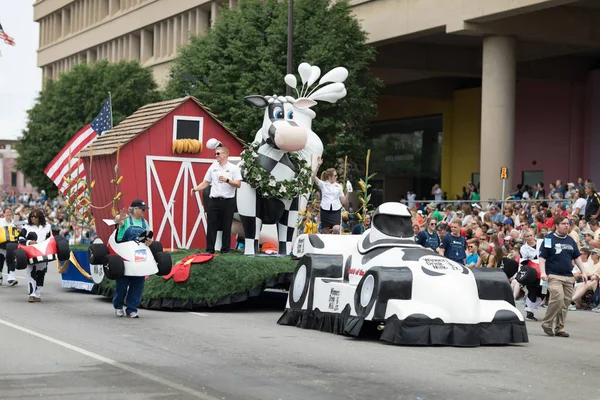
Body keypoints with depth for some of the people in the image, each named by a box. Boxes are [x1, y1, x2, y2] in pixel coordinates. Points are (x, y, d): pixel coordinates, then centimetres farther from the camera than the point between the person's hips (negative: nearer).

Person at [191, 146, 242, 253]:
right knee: (211, 226, 1)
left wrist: (227, 180, -20)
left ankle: (225, 249, 11)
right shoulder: (213, 167, 11)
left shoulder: (234, 168, 0)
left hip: (228, 201, -3)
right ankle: (210, 250, 5)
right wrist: (196, 188, -4)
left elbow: (238, 184, -6)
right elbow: (206, 182, 12)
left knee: (226, 227, 3)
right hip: (214, 200, 3)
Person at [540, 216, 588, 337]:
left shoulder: (570, 240, 16)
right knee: (558, 298, -22)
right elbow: (542, 257, -4)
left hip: (568, 276, 6)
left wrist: (583, 272, 12)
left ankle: (559, 328, 13)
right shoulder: (549, 239, -2)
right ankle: (547, 324, -8)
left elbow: (577, 257, 21)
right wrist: (543, 272, -16)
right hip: (554, 276, -6)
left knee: (565, 303, 4)